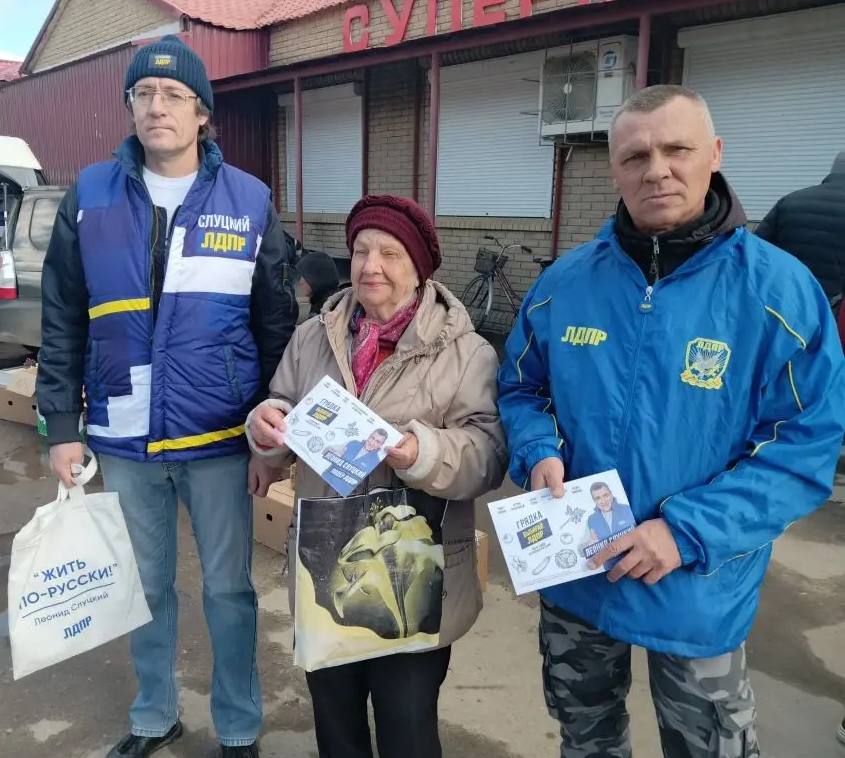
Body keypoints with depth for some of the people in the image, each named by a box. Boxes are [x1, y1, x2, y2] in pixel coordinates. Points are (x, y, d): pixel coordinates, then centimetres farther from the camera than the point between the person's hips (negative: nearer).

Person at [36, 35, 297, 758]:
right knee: (145, 585, 18)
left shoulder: (250, 202, -2)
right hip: (123, 439, 2)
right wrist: (61, 427, 1)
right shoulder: (89, 196, 2)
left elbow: (276, 330, 0)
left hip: (221, 440, -1)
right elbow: (62, 324, 5)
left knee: (228, 589, 11)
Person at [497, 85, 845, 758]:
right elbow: (520, 389, 8)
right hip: (571, 574, 3)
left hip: (697, 594, -2)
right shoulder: (565, 283, -4)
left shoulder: (778, 289, -14)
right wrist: (541, 454, -14)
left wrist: (689, 532, -23)